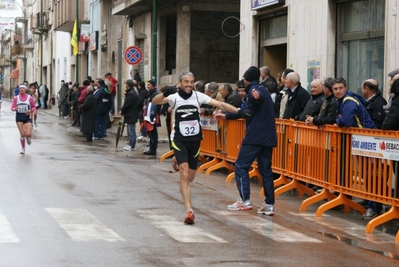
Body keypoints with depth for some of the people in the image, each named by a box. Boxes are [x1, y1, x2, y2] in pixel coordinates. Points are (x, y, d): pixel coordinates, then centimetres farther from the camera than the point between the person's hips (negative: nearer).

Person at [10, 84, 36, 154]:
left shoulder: (29, 98, -2)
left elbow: (34, 107, 6)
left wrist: (30, 110, -14)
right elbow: (12, 108, 3)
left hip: (27, 117, -1)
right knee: (22, 134, -4)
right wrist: (15, 108, -20)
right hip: (19, 117, 1)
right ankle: (23, 148, 16)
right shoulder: (16, 98, 1)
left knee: (28, 134, -14)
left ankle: (28, 138, 24)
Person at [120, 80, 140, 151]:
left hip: (131, 115, -11)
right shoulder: (132, 92, 14)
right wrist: (122, 111, 4)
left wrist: (122, 111, -5)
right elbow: (126, 103, 15)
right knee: (131, 131, 14)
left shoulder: (131, 94, -19)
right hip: (131, 115, 11)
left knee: (131, 131, -6)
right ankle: (131, 145, 20)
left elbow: (126, 104, -20)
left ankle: (131, 145, -2)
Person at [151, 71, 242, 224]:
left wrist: (239, 111, -22)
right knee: (184, 175, -17)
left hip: (195, 140, 3)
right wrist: (166, 93, -45)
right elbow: (155, 102, -25)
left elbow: (220, 104, -10)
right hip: (179, 140, -3)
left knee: (190, 177, 14)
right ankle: (189, 211, -19)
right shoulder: (174, 97, -8)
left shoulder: (198, 96, -4)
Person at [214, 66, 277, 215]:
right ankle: (269, 205, 3)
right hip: (267, 137, 9)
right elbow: (247, 113, 27)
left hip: (255, 136, -8)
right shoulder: (262, 90, 22)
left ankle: (245, 201, -4)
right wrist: (226, 116, 31)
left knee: (241, 166, 0)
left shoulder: (255, 90, -6)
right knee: (266, 170, 7)